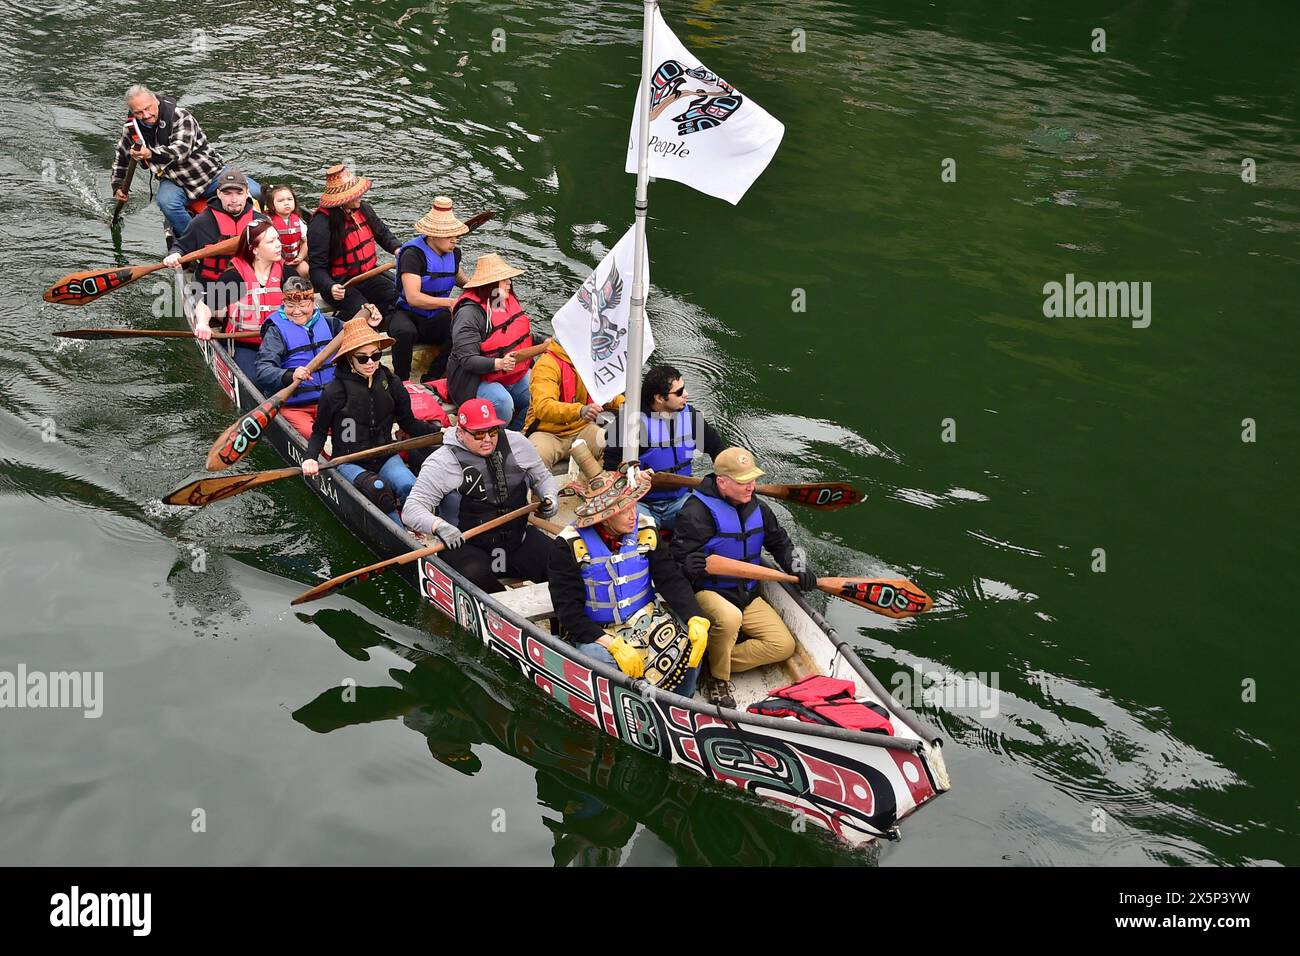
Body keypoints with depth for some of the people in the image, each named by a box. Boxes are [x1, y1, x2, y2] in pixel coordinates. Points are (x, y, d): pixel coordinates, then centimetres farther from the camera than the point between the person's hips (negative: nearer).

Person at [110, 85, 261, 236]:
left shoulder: (180, 116, -17)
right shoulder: (132, 128, -2)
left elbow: (182, 150, -33)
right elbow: (121, 156, 19)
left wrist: (150, 154, -46)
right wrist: (118, 186, 14)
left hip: (211, 173, -2)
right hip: (174, 181, 2)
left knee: (255, 192, -19)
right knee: (166, 202, -36)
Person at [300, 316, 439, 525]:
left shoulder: (391, 384, 1)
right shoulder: (334, 392, -10)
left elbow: (409, 423, 11)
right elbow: (319, 432, 1)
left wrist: (439, 432, -1)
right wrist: (309, 458, -16)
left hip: (386, 457, 3)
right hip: (350, 463, -3)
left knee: (409, 488, -29)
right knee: (377, 489, -34)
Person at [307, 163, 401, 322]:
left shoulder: (363, 209, 3)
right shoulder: (321, 224, -20)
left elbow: (383, 233, 21)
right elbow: (317, 268, -19)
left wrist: (396, 248, 0)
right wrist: (330, 287, -38)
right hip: (340, 284, -7)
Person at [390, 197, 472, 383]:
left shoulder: (454, 252, 6)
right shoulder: (413, 254, -17)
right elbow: (413, 297, -27)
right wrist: (449, 302, -25)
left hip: (437, 319, 5)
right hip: (409, 314, -5)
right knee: (405, 332, -41)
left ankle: (430, 381, -14)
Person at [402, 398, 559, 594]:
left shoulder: (517, 444, 5)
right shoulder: (443, 462, -9)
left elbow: (542, 477, 22)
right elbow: (412, 509, -14)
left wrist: (550, 497, -2)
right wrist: (438, 526, -35)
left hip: (518, 538, 4)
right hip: (466, 546, -4)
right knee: (475, 576, -36)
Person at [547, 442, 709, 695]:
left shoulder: (645, 530, -1)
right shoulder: (569, 546, -14)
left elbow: (672, 580, -2)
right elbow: (568, 610, -17)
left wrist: (696, 619, -21)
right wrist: (614, 645, -29)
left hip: (646, 620, 4)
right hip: (594, 632, -4)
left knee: (690, 650, -20)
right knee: (600, 660, -36)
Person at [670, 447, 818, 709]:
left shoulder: (756, 509, 6)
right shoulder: (697, 511, -18)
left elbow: (780, 542, 21)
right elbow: (679, 558, -21)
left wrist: (797, 567, 3)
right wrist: (690, 566, -45)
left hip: (747, 595, 7)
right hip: (707, 592, -7)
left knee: (783, 645, -7)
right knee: (729, 617, -42)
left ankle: (713, 663, -6)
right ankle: (717, 678, -16)